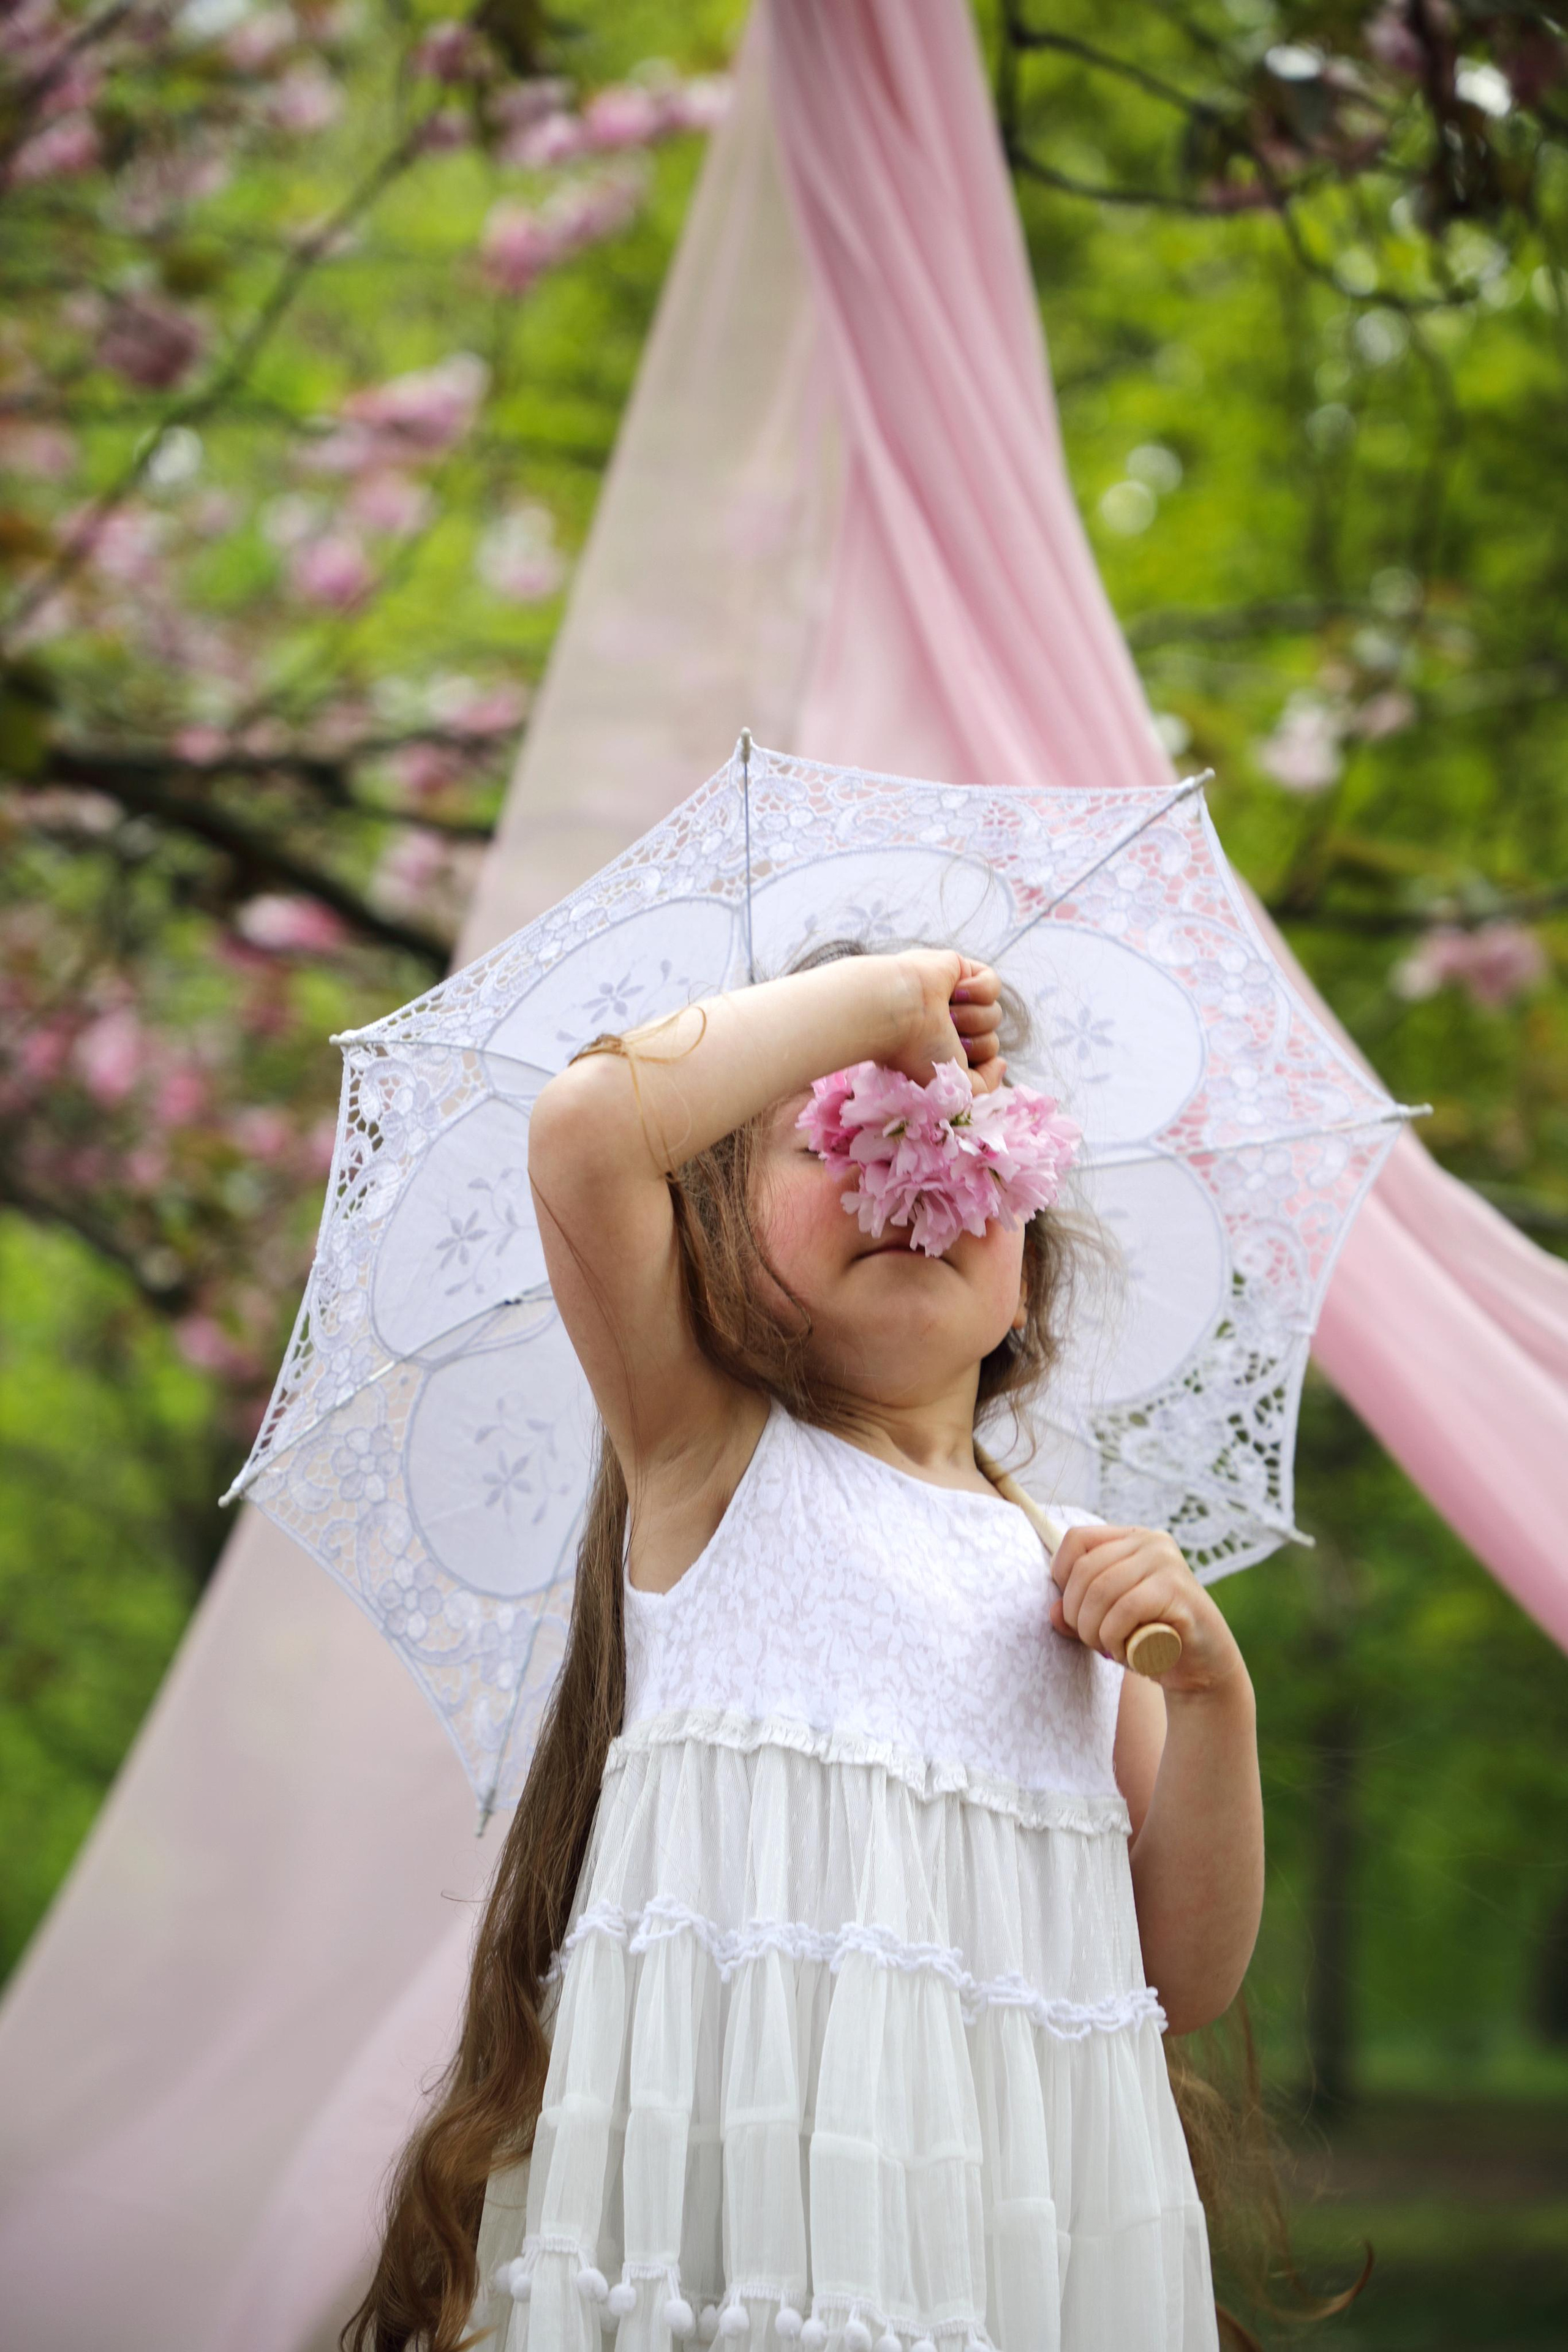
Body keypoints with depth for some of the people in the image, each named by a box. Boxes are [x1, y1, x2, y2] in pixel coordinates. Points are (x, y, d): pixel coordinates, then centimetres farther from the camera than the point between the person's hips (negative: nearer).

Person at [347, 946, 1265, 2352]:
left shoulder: (1074, 1562, 15)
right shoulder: (711, 1458, 4)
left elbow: (1190, 1983, 12)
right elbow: (590, 1129, -15)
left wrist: (1214, 1697, -3)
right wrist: (882, 992, -4)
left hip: (1039, 2206, 4)